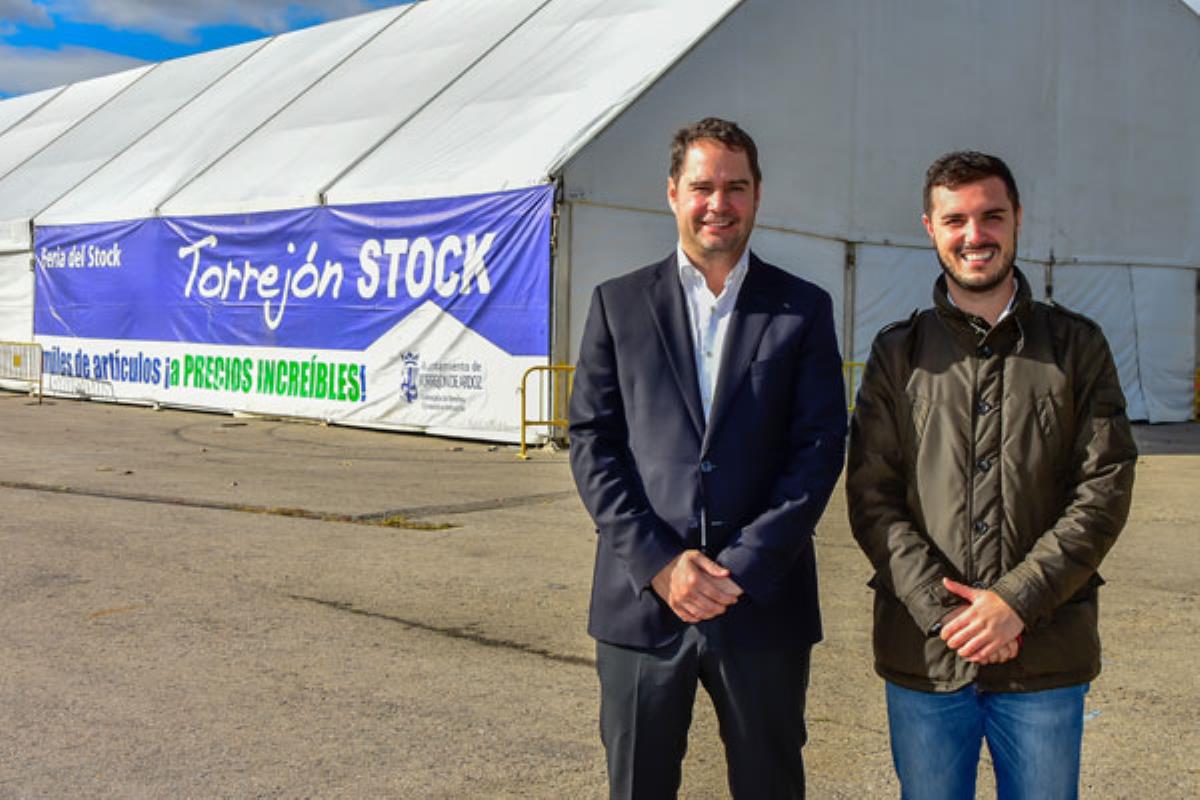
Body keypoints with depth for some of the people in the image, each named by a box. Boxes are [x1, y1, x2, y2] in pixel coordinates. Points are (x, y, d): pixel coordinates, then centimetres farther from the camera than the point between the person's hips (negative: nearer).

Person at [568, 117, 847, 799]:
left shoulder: (804, 309, 5)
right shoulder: (619, 304, 7)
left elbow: (820, 448, -2)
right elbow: (592, 441, 1)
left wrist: (739, 570, -11)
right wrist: (659, 563, -10)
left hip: (763, 606, 0)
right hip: (641, 598, 1)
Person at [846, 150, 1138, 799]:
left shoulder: (1076, 346, 4)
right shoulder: (898, 353, 5)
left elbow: (1105, 491, -3)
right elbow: (871, 497, -1)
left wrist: (1017, 600, -13)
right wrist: (943, 609, -13)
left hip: (1045, 658, 0)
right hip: (922, 655, 0)